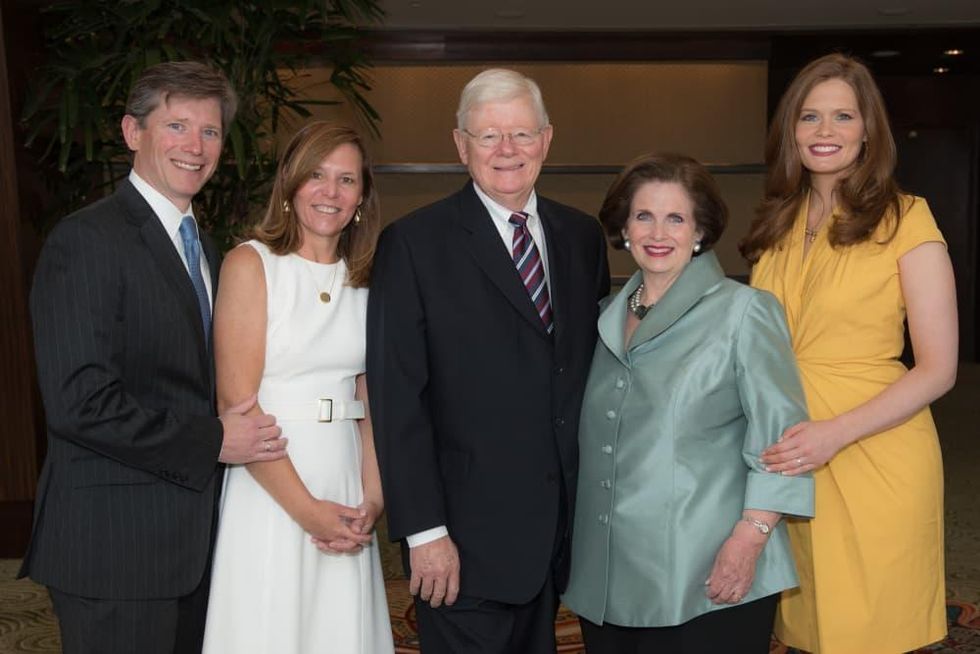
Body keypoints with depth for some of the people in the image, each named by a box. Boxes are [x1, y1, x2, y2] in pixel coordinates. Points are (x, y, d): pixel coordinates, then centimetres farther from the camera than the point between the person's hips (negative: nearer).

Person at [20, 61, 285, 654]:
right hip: (116, 542, -8)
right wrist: (212, 442, -17)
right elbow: (79, 401, -22)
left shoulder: (204, 249, 14)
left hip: (193, 538, 8)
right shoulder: (87, 239, -14)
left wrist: (239, 430, 2)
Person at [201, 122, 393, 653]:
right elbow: (236, 402, -12)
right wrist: (306, 509, -15)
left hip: (345, 484, 5)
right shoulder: (250, 264, -6)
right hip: (269, 486, -4)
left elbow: (370, 401, 9)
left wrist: (372, 499, -4)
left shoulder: (363, 280, 9)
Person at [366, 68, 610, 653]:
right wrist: (424, 531, -14)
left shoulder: (583, 237, 8)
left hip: (562, 531, 5)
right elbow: (397, 398, -11)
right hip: (468, 536, -4)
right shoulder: (414, 244, -8)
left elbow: (597, 363, 11)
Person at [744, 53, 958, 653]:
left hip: (872, 461, -4)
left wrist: (835, 434, -20)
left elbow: (937, 370, -10)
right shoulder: (779, 225, 8)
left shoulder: (906, 220, -7)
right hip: (787, 461, 5)